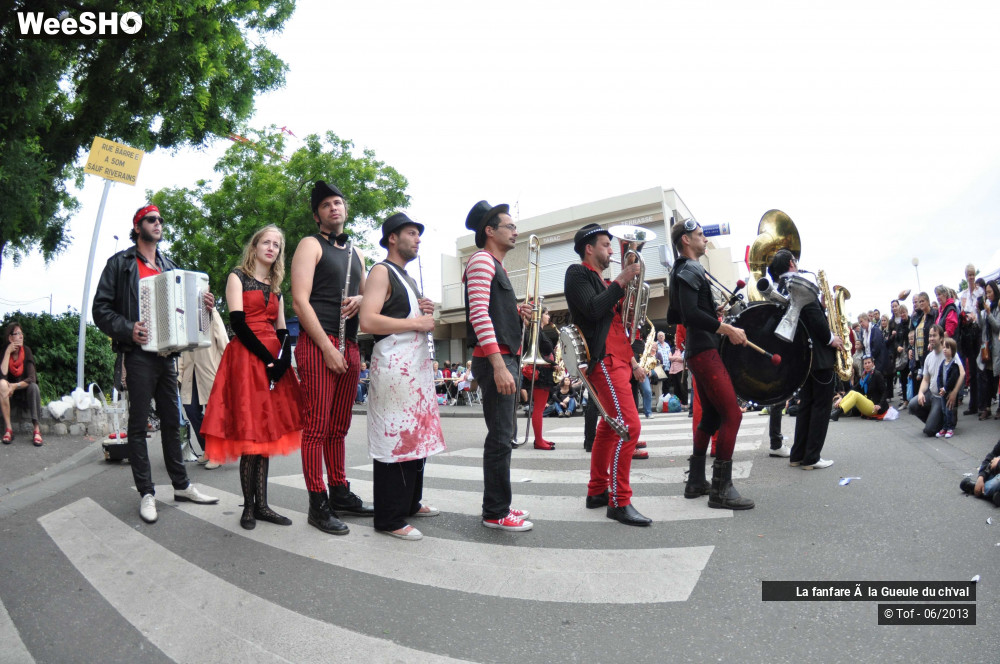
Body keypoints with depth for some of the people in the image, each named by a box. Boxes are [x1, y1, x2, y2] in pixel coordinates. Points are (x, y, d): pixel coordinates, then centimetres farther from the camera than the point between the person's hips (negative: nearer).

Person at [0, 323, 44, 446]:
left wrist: (15, 386, -32)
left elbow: (31, 378, -17)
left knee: (33, 386, -33)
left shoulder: (26, 351, -9)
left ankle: (37, 430, -35)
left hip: (25, 392, 0)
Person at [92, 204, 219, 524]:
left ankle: (181, 485, 18)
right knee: (139, 423, 0)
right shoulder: (121, 263, 1)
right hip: (139, 353, -6)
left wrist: (204, 304, 0)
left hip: (167, 353, 6)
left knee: (172, 421, 10)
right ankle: (146, 493, 7)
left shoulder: (168, 265, 19)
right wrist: (127, 329, -19)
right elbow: (101, 308, -4)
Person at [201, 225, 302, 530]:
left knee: (266, 432, 4)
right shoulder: (238, 276, 4)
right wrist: (266, 359, -15)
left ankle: (262, 505, 8)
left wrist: (283, 360, -5)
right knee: (250, 433, -7)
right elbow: (238, 322, -8)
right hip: (246, 359, -5)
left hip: (273, 362, 6)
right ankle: (249, 506, 1)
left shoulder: (276, 287, 21)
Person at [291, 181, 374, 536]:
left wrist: (360, 299, 2)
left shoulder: (355, 252, 23)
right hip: (317, 344, -7)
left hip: (350, 346, 7)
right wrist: (327, 347, -14)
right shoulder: (310, 245, 2)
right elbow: (300, 300, -8)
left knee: (339, 427, 13)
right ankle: (318, 504, 1)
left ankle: (340, 492, 22)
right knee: (317, 426, -5)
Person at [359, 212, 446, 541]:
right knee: (394, 438, -8)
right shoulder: (382, 271, -5)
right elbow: (368, 321, -19)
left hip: (416, 363, 10)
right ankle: (389, 518, -2)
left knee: (416, 435, 12)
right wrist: (415, 322, -14)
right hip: (393, 363, -10)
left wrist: (425, 313, 10)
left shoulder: (407, 278, 23)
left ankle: (411, 503, 24)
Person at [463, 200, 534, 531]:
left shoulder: (496, 266, 23)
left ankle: (499, 504, 23)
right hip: (494, 360, -10)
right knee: (500, 438, -7)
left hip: (506, 360, 10)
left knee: (503, 436, 14)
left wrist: (519, 311, 8)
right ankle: (495, 513, 1)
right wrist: (499, 365, -26)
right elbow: (479, 313, -20)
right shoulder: (482, 260, -8)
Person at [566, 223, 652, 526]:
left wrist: (633, 362, 20)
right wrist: (621, 281, -13)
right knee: (629, 425, -17)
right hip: (603, 359, -10)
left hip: (617, 359, 10)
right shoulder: (577, 273, -2)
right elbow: (593, 309, -19)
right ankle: (619, 502, -13)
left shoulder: (603, 282, 24)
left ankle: (597, 492, 20)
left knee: (609, 427, 11)